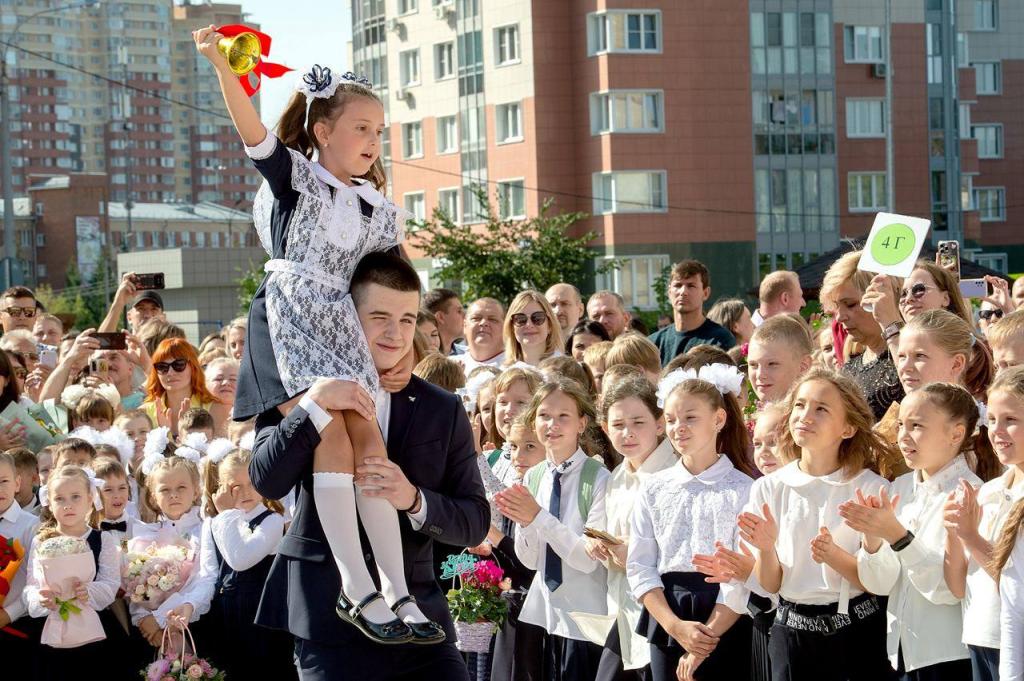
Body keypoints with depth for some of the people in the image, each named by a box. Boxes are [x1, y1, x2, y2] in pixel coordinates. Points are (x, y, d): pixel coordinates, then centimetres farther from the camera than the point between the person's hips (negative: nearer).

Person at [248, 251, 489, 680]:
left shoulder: (443, 411, 7)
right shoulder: (299, 394, 2)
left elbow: (475, 522, 3)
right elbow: (266, 481, -12)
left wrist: (414, 499, -16)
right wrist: (314, 404, -23)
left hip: (416, 613, 2)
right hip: (328, 620, -2)